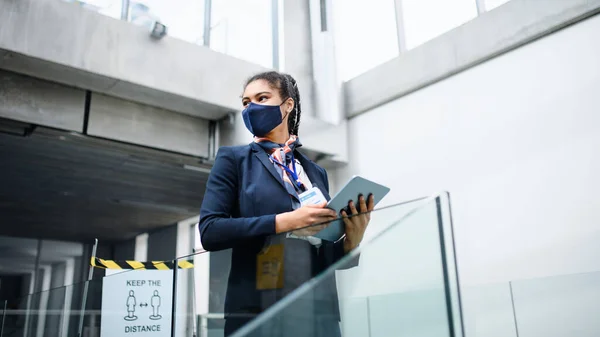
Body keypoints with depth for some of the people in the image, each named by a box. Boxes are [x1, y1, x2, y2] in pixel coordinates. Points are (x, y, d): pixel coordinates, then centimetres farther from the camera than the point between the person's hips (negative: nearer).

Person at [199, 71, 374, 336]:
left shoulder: (316, 172, 12)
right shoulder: (234, 159, 3)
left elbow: (324, 252, 14)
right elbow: (209, 231, -10)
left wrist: (351, 241, -8)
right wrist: (286, 221, -18)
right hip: (259, 315, -3)